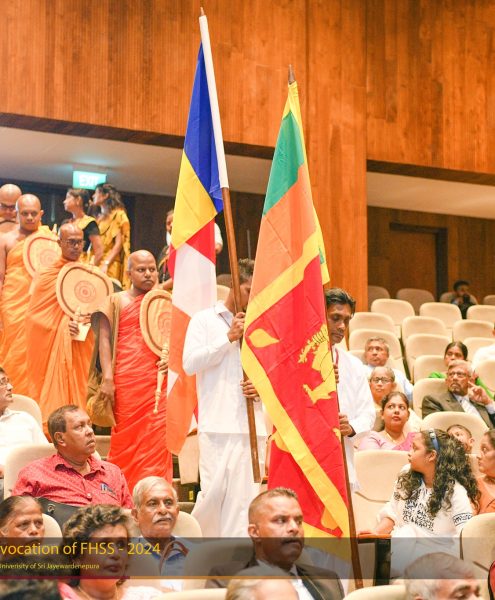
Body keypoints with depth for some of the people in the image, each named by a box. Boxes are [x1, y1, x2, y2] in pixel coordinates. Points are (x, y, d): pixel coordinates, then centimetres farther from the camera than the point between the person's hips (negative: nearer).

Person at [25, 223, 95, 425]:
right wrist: (62, 326, -16)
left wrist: (89, 317, -6)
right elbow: (33, 315, -3)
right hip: (54, 347, -3)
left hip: (81, 349, 3)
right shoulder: (46, 276, -1)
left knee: (78, 397, 1)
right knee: (53, 397, -6)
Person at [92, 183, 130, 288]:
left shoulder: (118, 215, 0)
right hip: (96, 263, 7)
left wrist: (106, 264, -20)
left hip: (110, 265, -7)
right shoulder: (100, 217, 21)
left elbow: (119, 244, -10)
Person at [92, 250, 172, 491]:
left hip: (157, 382, 2)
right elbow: (104, 339, 1)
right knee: (124, 441, 0)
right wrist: (107, 378, -11)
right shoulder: (116, 301, 10)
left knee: (156, 443, -7)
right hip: (125, 383, -2)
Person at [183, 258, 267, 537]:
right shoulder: (205, 320, 6)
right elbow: (190, 363, -6)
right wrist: (229, 337, -8)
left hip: (253, 424, 3)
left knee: (244, 494, 0)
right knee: (215, 489, -10)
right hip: (217, 423, -3)